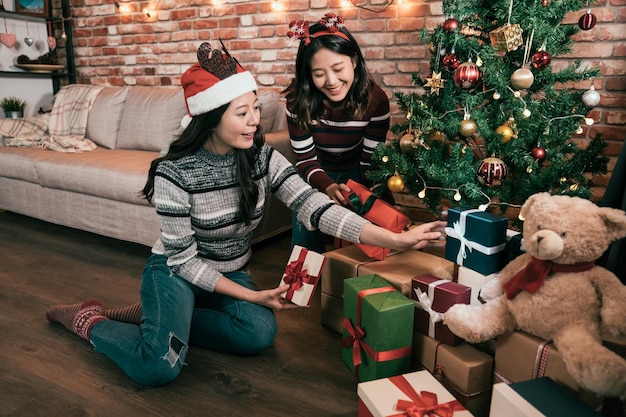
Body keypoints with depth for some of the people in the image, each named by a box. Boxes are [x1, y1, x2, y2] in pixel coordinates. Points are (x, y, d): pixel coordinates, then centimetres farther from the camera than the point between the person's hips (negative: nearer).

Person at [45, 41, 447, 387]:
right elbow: (184, 260, -18)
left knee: (260, 333, -23)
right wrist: (252, 295, -21)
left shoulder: (263, 157, -13)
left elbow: (314, 207, -24)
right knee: (160, 366, -25)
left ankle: (160, 320, 0)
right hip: (176, 271, -4)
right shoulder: (175, 172, -23)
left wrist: (397, 238, -34)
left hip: (231, 273, 5)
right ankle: (90, 321, 6)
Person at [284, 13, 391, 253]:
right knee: (306, 246, 1)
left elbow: (371, 161, -18)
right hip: (317, 175, 1)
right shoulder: (299, 100, -24)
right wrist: (329, 188, -38)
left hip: (355, 174, 0)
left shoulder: (375, 99, -25)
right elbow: (306, 160, -19)